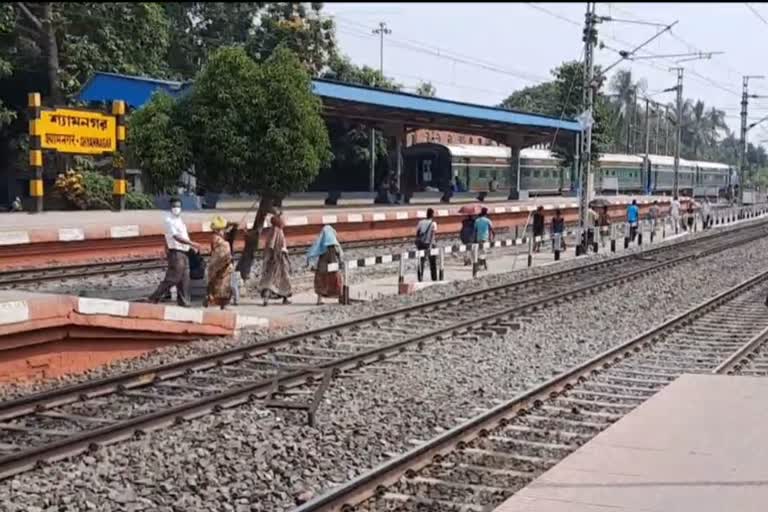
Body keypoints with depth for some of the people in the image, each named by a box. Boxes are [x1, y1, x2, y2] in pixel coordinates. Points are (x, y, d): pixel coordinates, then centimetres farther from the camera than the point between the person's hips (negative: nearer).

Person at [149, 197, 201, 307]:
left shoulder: (179, 219, 14)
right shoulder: (169, 220, -14)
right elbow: (176, 237, -22)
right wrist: (192, 244, -26)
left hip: (183, 252, 9)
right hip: (176, 252, -9)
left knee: (184, 278, 10)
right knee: (172, 278, -8)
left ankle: (183, 301, 15)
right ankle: (155, 298, -2)